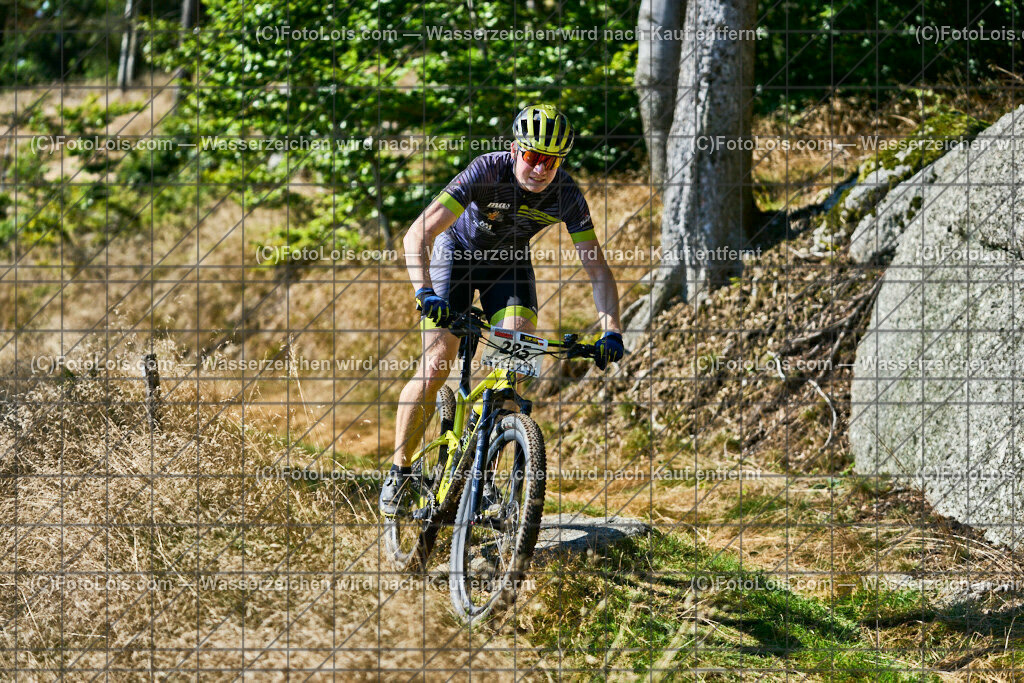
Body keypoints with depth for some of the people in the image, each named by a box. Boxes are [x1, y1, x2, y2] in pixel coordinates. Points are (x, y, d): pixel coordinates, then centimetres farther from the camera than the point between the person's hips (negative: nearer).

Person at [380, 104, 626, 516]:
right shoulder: (487, 172, -35)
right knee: (435, 365, -13)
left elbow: (597, 269, -20)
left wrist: (611, 330, -33)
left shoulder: (566, 195, -25)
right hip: (457, 253, -3)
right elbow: (417, 236, -39)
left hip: (509, 264, 3)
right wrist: (424, 292, -54)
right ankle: (398, 473, 3)